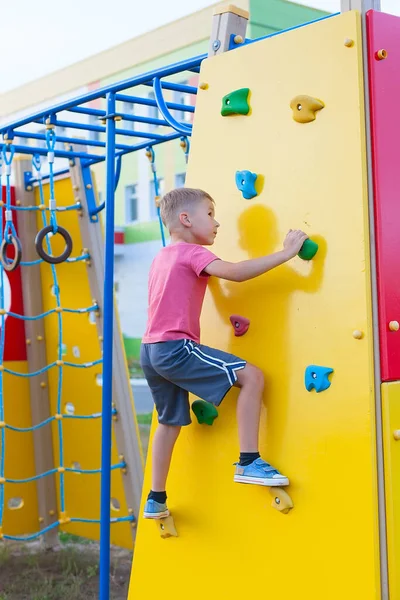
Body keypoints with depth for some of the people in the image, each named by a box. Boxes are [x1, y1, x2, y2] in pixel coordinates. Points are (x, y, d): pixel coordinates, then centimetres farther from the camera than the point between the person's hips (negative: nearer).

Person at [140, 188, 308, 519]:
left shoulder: (162, 257, 19)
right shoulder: (192, 253, -7)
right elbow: (236, 272, -22)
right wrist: (286, 253, -18)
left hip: (151, 351, 10)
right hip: (176, 347, -10)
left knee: (171, 421, 22)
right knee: (251, 375, -11)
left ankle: (156, 500, 28)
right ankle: (248, 462, -11)